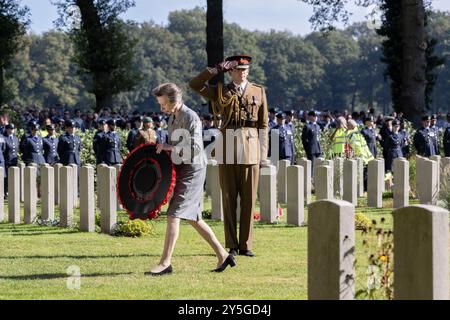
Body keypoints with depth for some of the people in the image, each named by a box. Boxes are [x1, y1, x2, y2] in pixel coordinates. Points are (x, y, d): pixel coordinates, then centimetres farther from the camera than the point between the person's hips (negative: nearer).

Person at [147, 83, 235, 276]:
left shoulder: (190, 118, -14)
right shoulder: (173, 118, 15)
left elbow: (196, 146, -24)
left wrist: (171, 147, -23)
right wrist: (163, 148, 7)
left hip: (192, 170, -10)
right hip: (182, 170, 10)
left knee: (173, 215, -12)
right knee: (193, 218, 12)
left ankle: (165, 263, -11)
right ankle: (223, 255, 19)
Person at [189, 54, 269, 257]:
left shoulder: (259, 92, 11)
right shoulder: (221, 92, 9)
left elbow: (263, 125, 9)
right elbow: (194, 85, -2)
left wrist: (263, 154, 4)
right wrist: (218, 69, -4)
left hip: (251, 152, 0)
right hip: (228, 150, 0)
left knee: (249, 199, 1)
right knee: (229, 199, 2)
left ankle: (246, 245, 7)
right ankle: (232, 246, 6)